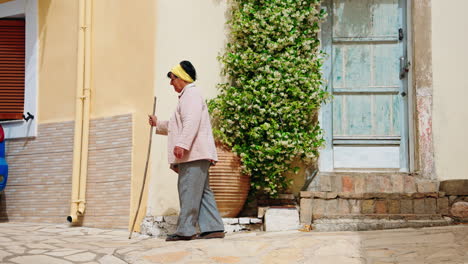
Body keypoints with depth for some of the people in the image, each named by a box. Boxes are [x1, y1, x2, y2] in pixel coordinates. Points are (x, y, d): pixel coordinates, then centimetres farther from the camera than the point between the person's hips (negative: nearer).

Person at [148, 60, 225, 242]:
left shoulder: (191, 93, -5)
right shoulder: (187, 96, 29)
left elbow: (191, 122, -21)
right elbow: (178, 126, 41)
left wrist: (182, 144, -28)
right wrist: (158, 124, 46)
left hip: (194, 153, -11)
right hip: (194, 154, 11)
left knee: (189, 191, -11)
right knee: (202, 192, 6)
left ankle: (185, 230, -11)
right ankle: (214, 228, 5)